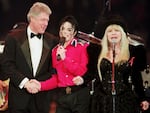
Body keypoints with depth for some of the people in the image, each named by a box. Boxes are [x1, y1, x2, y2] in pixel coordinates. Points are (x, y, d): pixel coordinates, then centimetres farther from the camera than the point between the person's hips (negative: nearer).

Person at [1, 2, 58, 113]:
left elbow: (54, 69, 4)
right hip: (19, 97, -2)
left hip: (41, 99, 2)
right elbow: (7, 65, -4)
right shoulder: (14, 37, 0)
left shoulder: (52, 41, 6)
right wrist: (25, 82, -13)